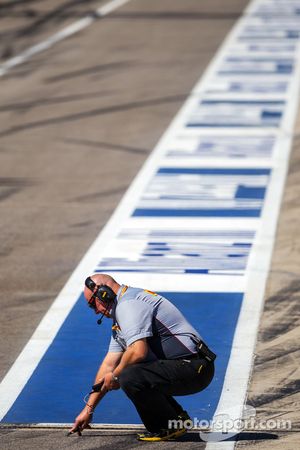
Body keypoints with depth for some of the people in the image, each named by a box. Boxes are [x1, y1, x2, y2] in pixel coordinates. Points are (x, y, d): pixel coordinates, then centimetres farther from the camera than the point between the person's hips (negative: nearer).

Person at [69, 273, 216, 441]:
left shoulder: (129, 304, -12)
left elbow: (138, 351, -25)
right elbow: (109, 364, 22)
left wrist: (115, 376, -6)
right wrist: (89, 409, 21)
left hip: (193, 367, -11)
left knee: (129, 378, -27)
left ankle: (168, 427, -8)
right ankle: (178, 417, 19)